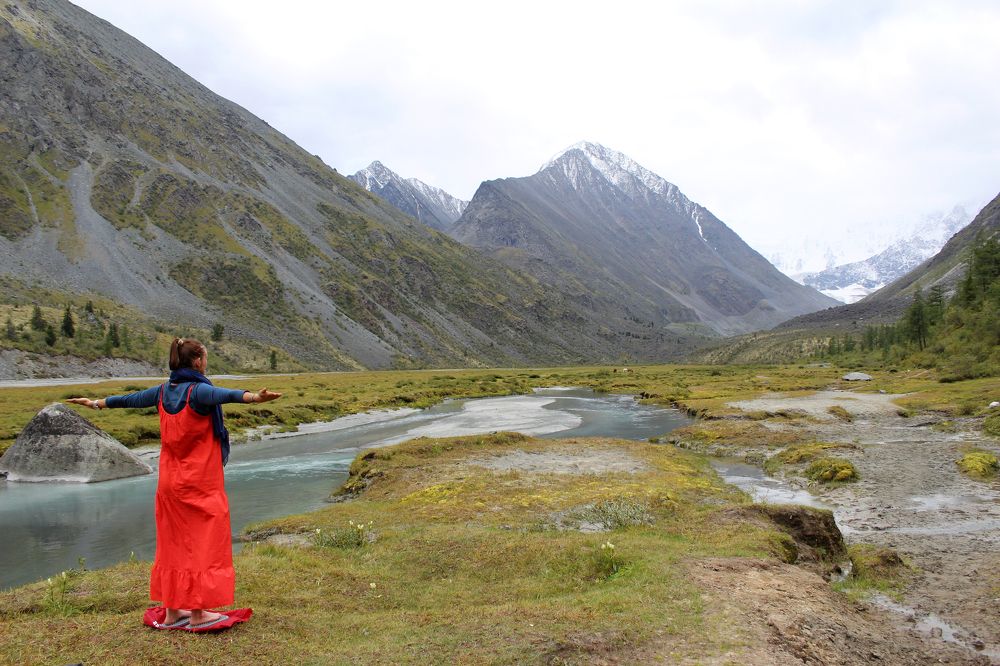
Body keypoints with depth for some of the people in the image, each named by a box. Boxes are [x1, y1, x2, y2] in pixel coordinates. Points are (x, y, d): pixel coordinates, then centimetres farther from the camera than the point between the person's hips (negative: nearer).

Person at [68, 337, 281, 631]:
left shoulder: (163, 392, 6)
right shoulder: (198, 391, -16)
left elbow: (130, 399, 23)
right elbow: (226, 395, -38)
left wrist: (97, 403, 41)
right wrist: (253, 397, -57)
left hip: (170, 482, 7)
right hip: (200, 483, -7)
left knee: (173, 544, 14)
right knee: (203, 544, 0)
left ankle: (172, 612, 21)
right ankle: (198, 613, 3)